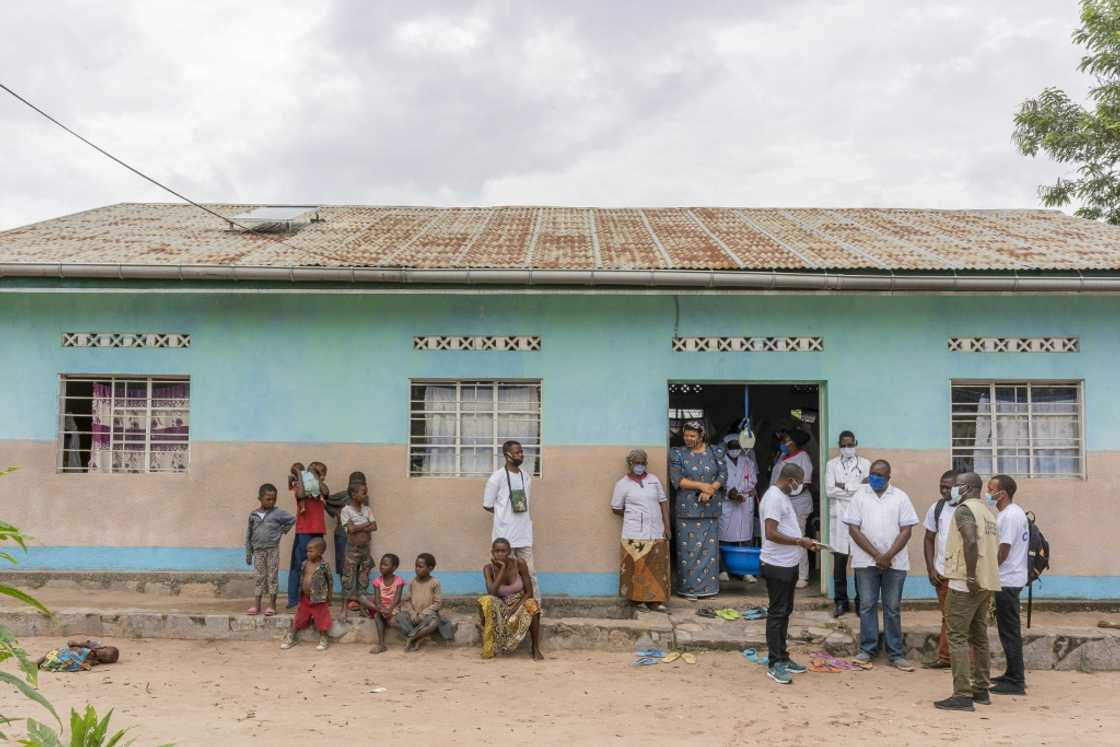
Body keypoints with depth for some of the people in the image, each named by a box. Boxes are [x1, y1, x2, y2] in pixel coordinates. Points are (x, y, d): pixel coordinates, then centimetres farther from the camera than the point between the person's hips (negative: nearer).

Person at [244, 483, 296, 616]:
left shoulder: (278, 513, -4)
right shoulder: (253, 515, 4)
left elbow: (292, 519, 1)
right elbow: (249, 534, 8)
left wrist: (282, 531, -3)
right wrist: (248, 553, 7)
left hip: (272, 550, -2)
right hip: (258, 550, 2)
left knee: (272, 577, 1)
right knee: (259, 578, 7)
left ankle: (272, 605, 5)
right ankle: (257, 605, 12)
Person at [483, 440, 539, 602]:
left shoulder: (527, 477, 8)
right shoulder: (498, 477, -10)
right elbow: (487, 505, -4)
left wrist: (522, 514, 6)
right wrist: (505, 514, 3)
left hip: (524, 533, 5)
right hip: (504, 533, -5)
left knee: (530, 571, 6)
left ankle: (536, 604, 10)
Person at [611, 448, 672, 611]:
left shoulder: (654, 479, 8)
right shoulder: (623, 484, -1)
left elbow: (663, 502, 9)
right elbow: (616, 508, 4)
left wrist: (667, 526, 2)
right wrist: (634, 517, 4)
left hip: (656, 532, 3)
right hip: (635, 534, -3)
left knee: (657, 567, 2)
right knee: (636, 568, -1)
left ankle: (654, 600, 7)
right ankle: (637, 598, 10)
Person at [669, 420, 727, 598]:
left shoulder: (716, 453, 7)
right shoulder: (677, 454, 2)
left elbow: (723, 475, 1)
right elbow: (676, 479, -7)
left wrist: (710, 490, -15)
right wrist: (701, 485, -15)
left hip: (710, 509, 2)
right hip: (687, 508, -2)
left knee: (709, 548, 4)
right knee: (688, 548, -1)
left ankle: (709, 586, 13)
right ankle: (689, 588, 7)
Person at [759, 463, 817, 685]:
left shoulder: (783, 496, 13)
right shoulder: (773, 497, -19)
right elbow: (771, 533, -25)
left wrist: (803, 541, 12)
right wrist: (799, 541, -19)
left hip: (788, 565, 10)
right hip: (777, 566, -10)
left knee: (785, 612, 16)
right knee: (777, 614, -3)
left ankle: (783, 657, 25)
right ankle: (774, 664, 3)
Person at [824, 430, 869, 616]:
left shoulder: (865, 464, 9)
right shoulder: (832, 465, 9)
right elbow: (829, 491, -4)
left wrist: (844, 487, -9)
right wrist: (857, 488, -6)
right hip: (839, 518, 0)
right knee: (839, 561, 3)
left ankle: (861, 602, 9)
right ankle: (840, 602, 12)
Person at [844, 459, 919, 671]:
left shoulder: (900, 497, 3)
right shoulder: (860, 496, 2)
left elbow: (906, 530, -1)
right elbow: (854, 528, -4)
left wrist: (888, 556, -12)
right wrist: (876, 555, -11)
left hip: (895, 562, 0)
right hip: (866, 561, 0)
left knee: (893, 608, 6)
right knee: (867, 605, 4)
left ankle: (895, 654, 12)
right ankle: (867, 649, 14)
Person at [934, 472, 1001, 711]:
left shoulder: (964, 509, -10)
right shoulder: (988, 513, 18)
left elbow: (971, 542, -24)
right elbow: (995, 548, 18)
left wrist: (971, 577, -22)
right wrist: (981, 576, 17)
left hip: (965, 584, -9)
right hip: (987, 583, 9)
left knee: (958, 637, -7)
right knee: (979, 637, 16)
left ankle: (962, 695, -9)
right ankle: (981, 689, 22)